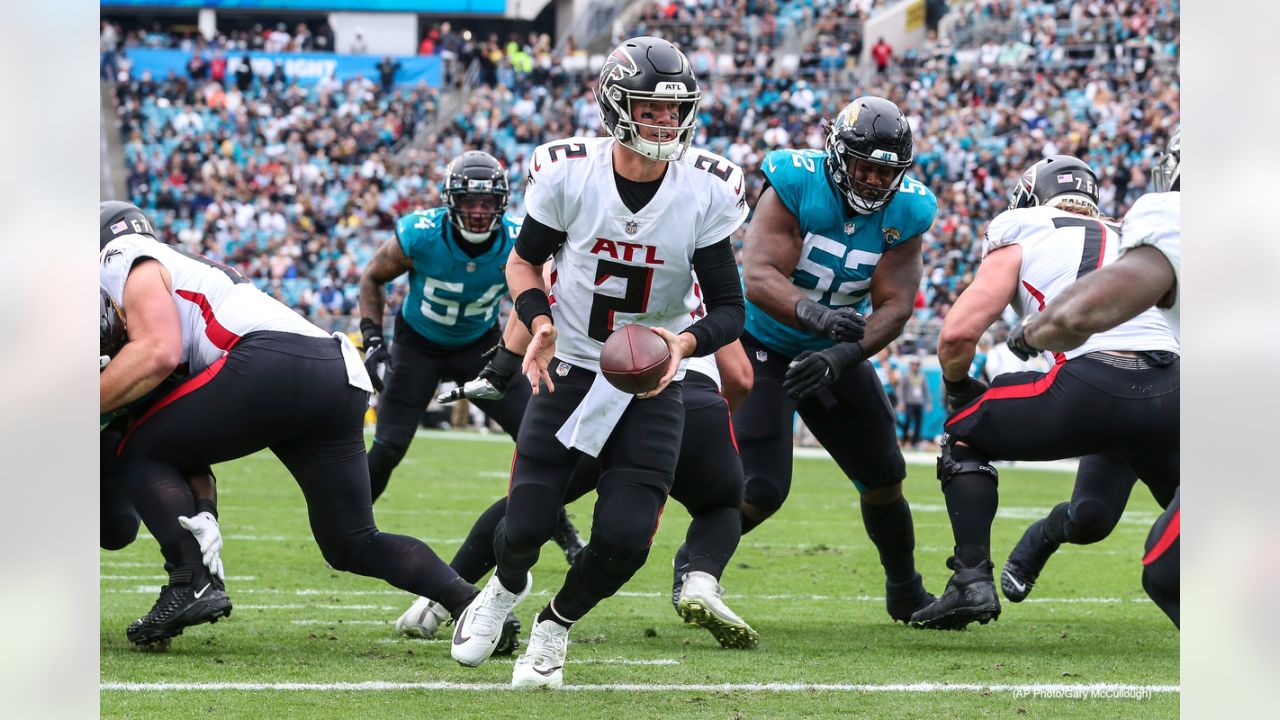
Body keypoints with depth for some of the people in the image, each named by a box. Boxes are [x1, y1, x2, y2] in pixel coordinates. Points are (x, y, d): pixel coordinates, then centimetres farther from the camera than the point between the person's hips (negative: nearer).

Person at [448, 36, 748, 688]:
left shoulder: (707, 190, -15)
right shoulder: (569, 173, -14)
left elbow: (730, 309, -9)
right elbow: (525, 258, 4)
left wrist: (686, 341, -31)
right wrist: (539, 322, -15)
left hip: (652, 383, 0)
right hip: (571, 367, 0)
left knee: (624, 538, -13)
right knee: (527, 527, -6)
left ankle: (556, 625, 20)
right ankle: (508, 587, 35)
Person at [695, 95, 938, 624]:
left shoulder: (904, 212, -12)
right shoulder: (795, 186, -25)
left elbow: (895, 305, -17)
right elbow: (760, 277, -35)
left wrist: (843, 356, -34)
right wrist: (814, 315, -54)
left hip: (834, 353, 5)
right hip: (763, 346, -5)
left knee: (883, 476, 14)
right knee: (762, 487, -17)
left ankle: (906, 593, 36)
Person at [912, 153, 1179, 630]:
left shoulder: (1019, 241, 17)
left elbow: (957, 335, 8)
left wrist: (959, 390, 28)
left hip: (1095, 386, -5)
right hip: (1173, 391, 5)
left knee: (964, 435, 18)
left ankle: (972, 579, 5)